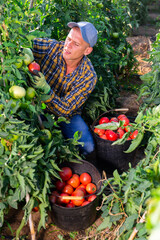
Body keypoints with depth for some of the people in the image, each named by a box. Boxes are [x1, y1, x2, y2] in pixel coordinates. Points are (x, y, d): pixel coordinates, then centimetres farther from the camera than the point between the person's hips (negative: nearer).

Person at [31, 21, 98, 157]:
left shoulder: (89, 77, -23)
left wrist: (46, 90, -46)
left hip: (67, 115, 0)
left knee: (87, 147, -19)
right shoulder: (51, 47, -19)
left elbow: (65, 110, -27)